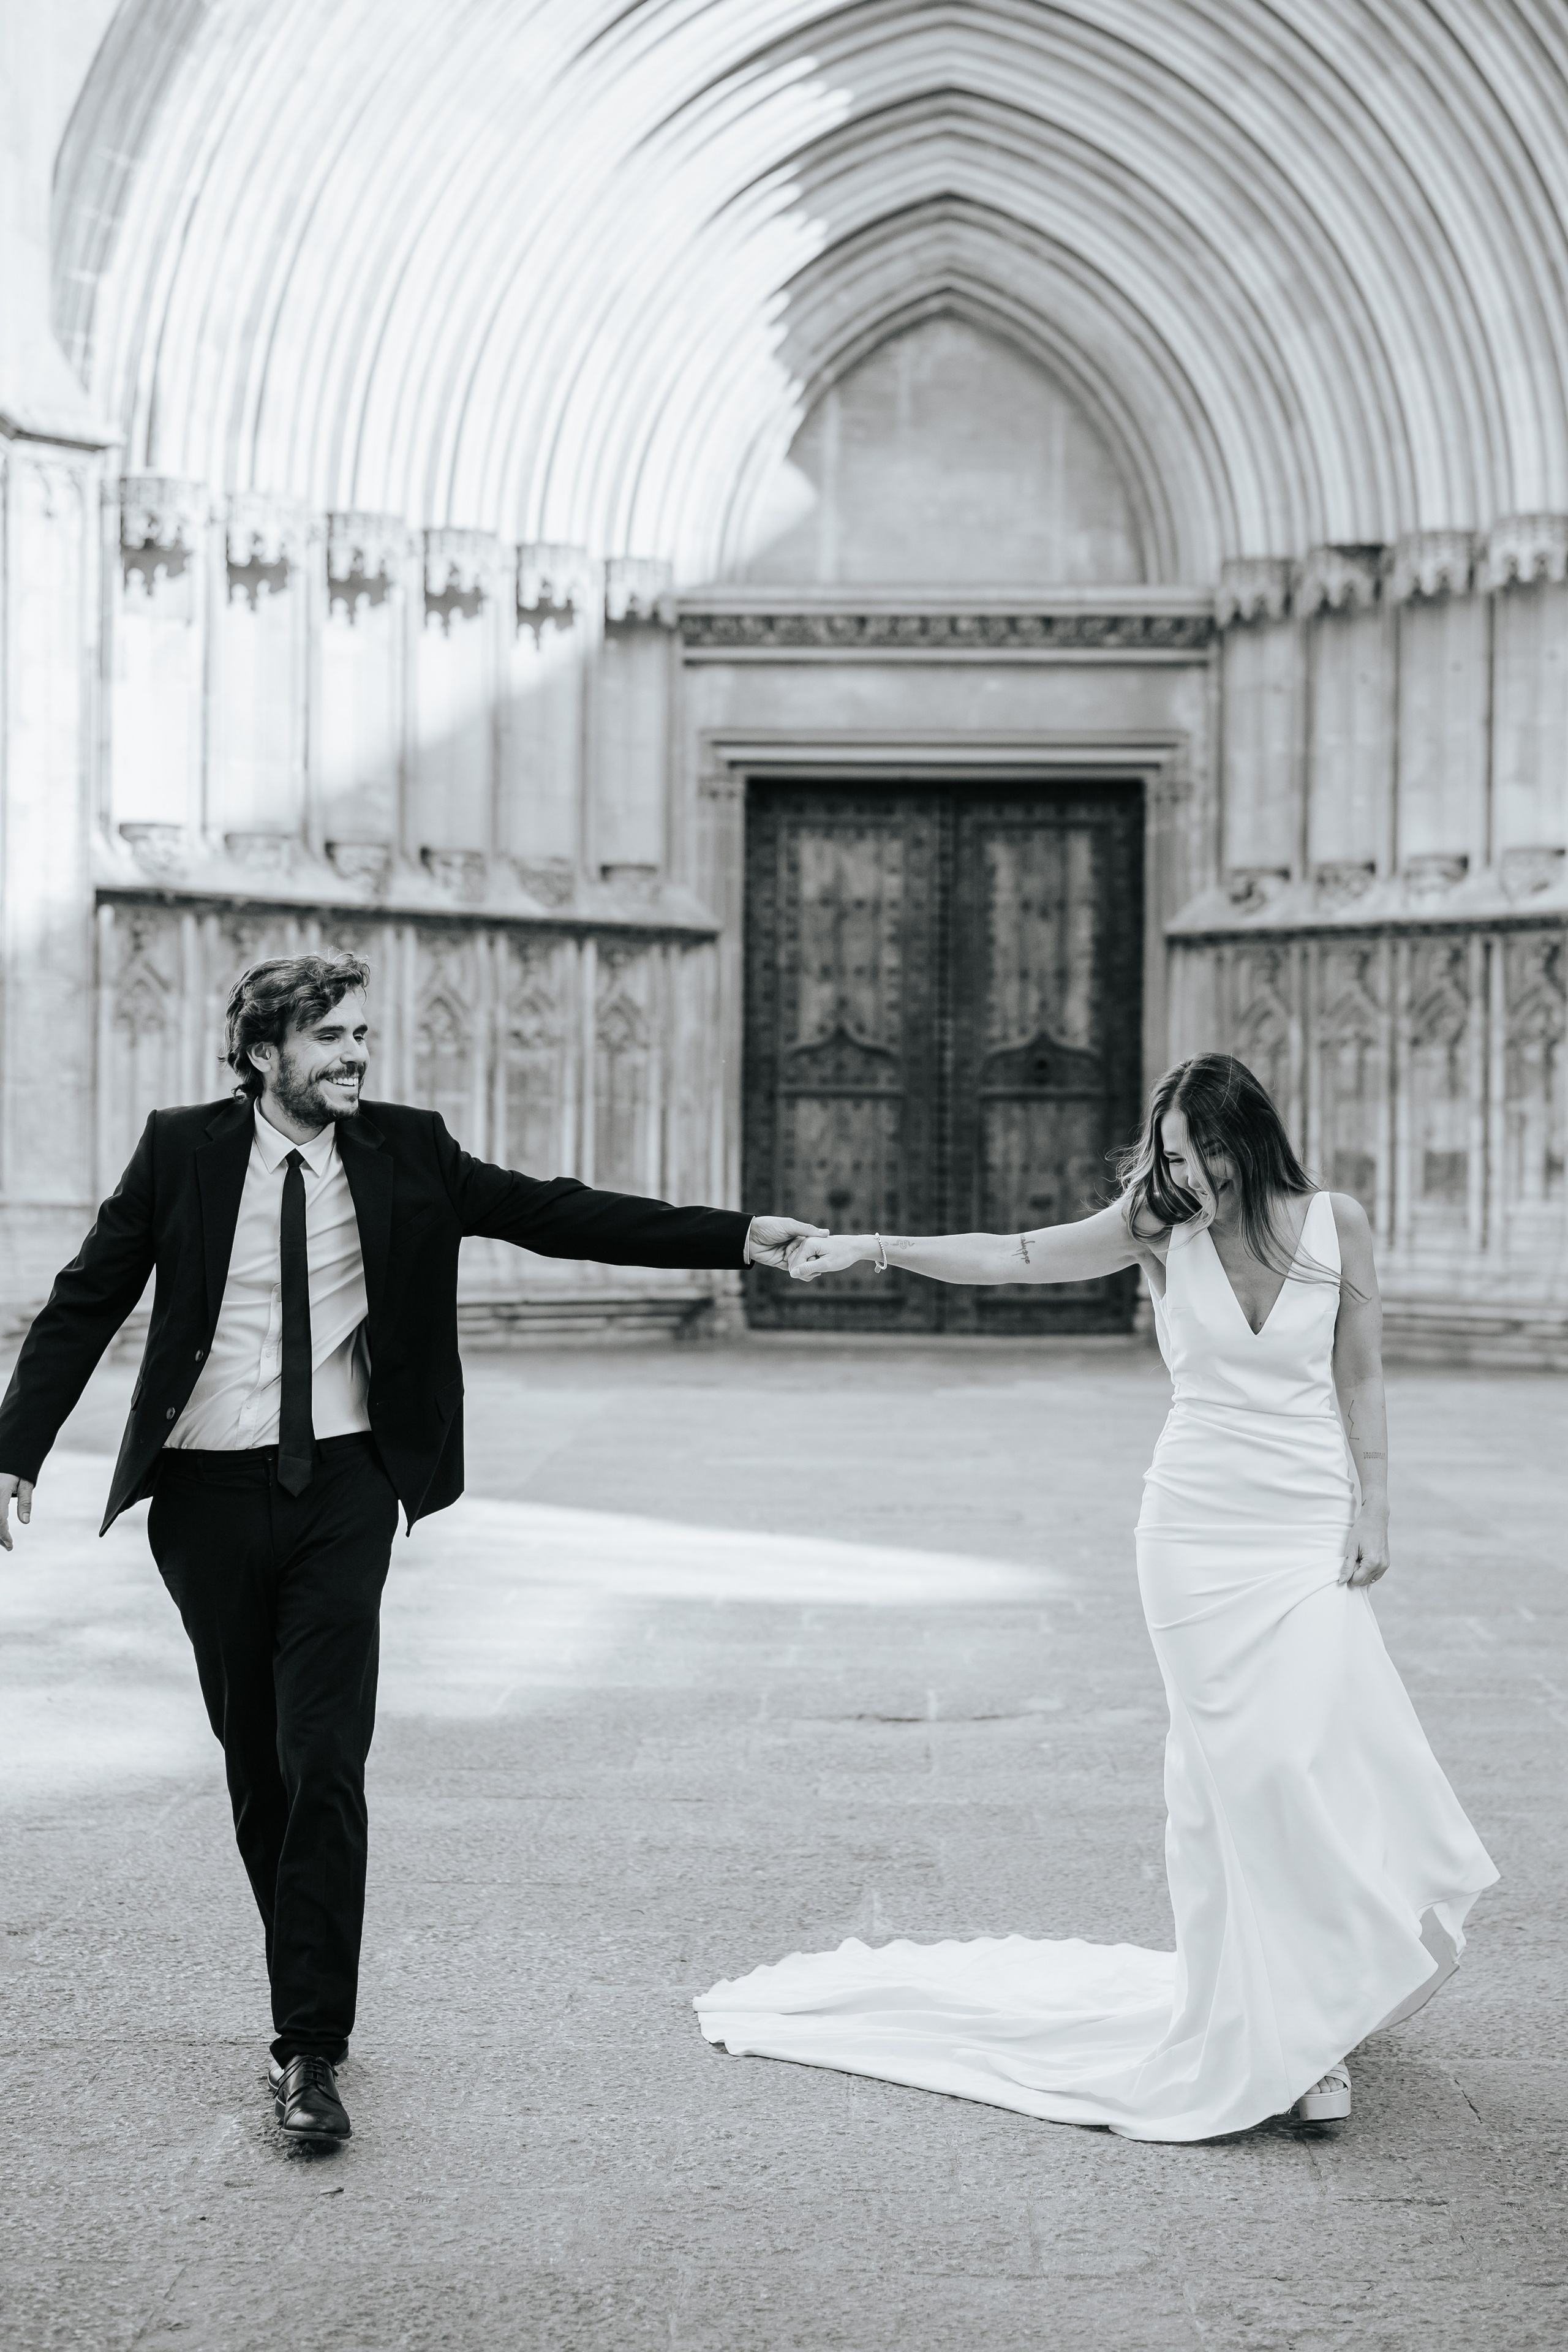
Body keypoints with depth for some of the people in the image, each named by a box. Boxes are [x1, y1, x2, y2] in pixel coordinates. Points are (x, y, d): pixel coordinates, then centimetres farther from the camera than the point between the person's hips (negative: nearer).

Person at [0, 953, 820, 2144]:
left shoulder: (405, 1152, 2)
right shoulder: (182, 1152, -1)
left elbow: (557, 1213, -1)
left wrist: (737, 1237, -8)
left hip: (341, 1486, 0)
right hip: (209, 1491, 1)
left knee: (325, 1764, -8)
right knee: (258, 1765, 10)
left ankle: (311, 2046, -2)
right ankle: (310, 1991, 29)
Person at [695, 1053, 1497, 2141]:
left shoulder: (1337, 1223, -2)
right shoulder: (1161, 1227, -2)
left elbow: (1360, 1378, 5)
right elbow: (1013, 1255, -4)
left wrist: (1374, 1510, 1)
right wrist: (873, 1245, -13)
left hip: (1312, 1530, 0)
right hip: (1197, 1524, 0)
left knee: (1305, 1759, -7)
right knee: (1233, 1773, 0)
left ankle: (1308, 2020, 8)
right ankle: (1257, 2033, 11)